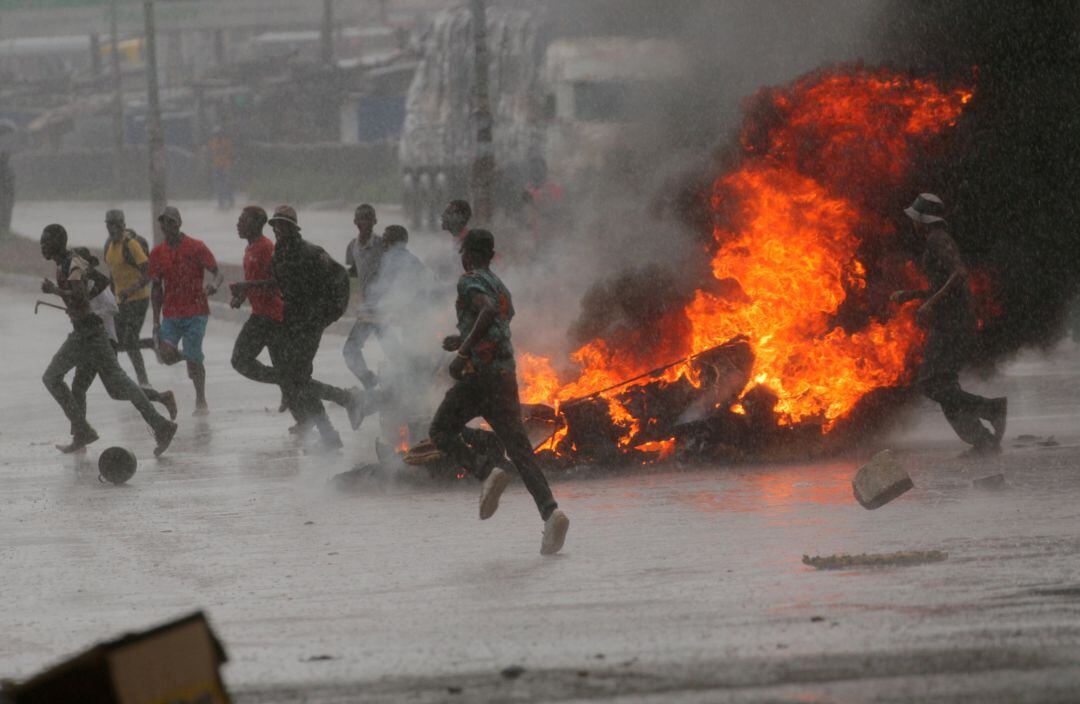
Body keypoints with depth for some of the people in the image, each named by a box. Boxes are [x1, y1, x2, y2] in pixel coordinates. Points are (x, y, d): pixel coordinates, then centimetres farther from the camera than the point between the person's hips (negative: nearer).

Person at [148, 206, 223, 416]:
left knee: (193, 357, -6)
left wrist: (213, 285, -29)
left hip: (196, 312, -3)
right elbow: (156, 288, 12)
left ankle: (201, 402, 8)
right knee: (166, 355, -12)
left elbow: (217, 274, -4)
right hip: (171, 314, 3)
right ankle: (191, 358, 23)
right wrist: (156, 321, 8)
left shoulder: (196, 247, -4)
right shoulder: (157, 254, 7)